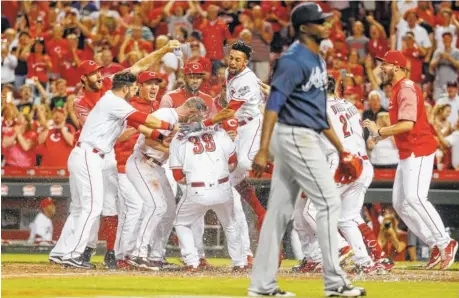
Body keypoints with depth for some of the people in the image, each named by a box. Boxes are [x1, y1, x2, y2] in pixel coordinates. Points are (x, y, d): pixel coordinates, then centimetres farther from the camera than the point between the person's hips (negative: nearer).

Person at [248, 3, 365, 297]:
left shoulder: (317, 61, 16)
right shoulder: (294, 60, -15)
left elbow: (318, 110, 23)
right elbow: (273, 104, -22)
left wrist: (340, 148, 23)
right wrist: (264, 150, -29)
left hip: (304, 138, 10)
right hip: (296, 137, -10)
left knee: (280, 209, 8)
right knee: (329, 201, -7)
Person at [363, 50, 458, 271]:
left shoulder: (406, 89, -13)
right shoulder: (397, 90, 19)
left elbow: (407, 124, -24)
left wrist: (380, 132, -17)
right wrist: (379, 133, 10)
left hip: (418, 150, -11)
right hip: (407, 153, 11)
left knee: (414, 197, -21)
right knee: (400, 203, 8)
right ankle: (435, 245, 7)